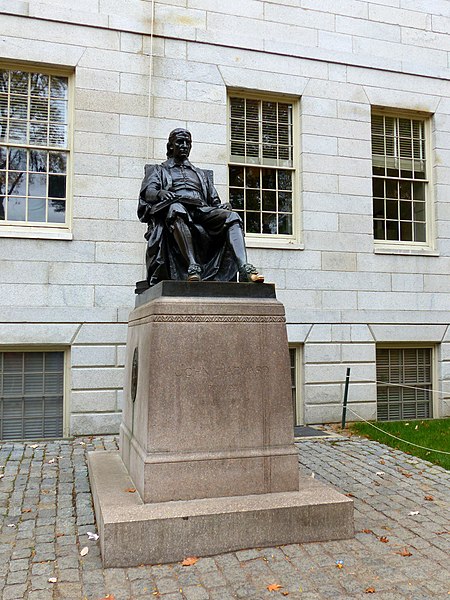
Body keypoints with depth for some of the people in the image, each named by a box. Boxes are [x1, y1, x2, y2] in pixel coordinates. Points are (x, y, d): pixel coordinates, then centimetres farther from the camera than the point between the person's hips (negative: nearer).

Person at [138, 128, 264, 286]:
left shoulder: (201, 174, 38)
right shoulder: (160, 170, 29)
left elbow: (214, 200, 28)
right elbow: (147, 191, 8)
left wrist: (222, 206, 2)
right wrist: (160, 193, -17)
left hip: (202, 211, 3)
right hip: (172, 207, -3)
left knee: (232, 217, -27)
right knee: (176, 209, -42)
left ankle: (244, 269, -47)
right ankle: (192, 267, -54)